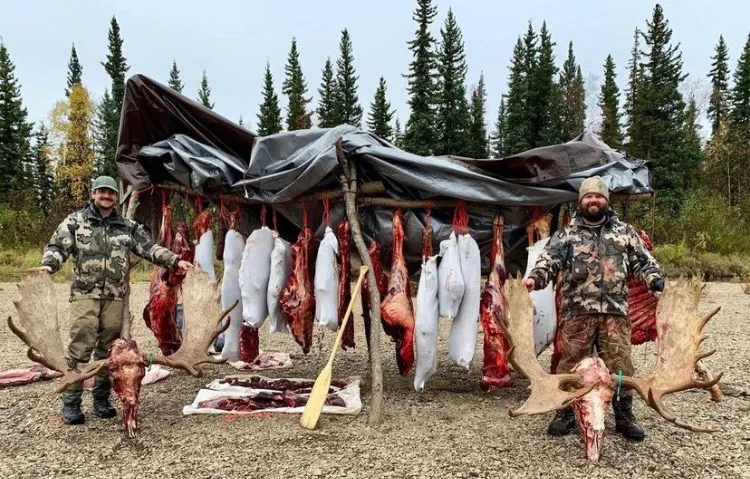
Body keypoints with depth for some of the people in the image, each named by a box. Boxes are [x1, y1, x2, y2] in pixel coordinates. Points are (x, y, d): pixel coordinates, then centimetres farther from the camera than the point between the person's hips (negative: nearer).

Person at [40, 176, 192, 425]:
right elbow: (56, 246, -2)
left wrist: (175, 261, -2)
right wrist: (49, 265, -23)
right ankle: (70, 403, 1)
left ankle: (101, 399, 18)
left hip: (115, 296, 3)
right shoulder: (76, 220, 6)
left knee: (109, 349, 7)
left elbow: (149, 247, 9)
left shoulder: (128, 226, 13)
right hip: (85, 294, -3)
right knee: (80, 347, -8)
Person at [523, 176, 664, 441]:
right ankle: (565, 413, 16)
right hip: (577, 311, -1)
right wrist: (535, 278, -24)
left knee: (620, 363, 3)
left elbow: (642, 260, 13)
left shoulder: (624, 232, 13)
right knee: (571, 362, 3)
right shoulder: (566, 234, 8)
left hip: (614, 310, 1)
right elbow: (549, 259, -4)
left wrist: (655, 279, -7)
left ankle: (624, 416, 18)